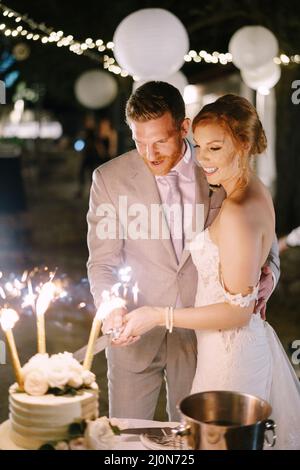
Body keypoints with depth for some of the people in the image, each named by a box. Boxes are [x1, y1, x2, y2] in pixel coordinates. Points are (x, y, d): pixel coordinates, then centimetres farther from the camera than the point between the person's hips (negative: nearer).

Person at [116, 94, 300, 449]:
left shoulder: (237, 213, -24)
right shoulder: (256, 192, 4)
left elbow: (238, 311, -22)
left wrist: (160, 317, -19)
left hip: (230, 350, -9)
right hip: (254, 341, 9)